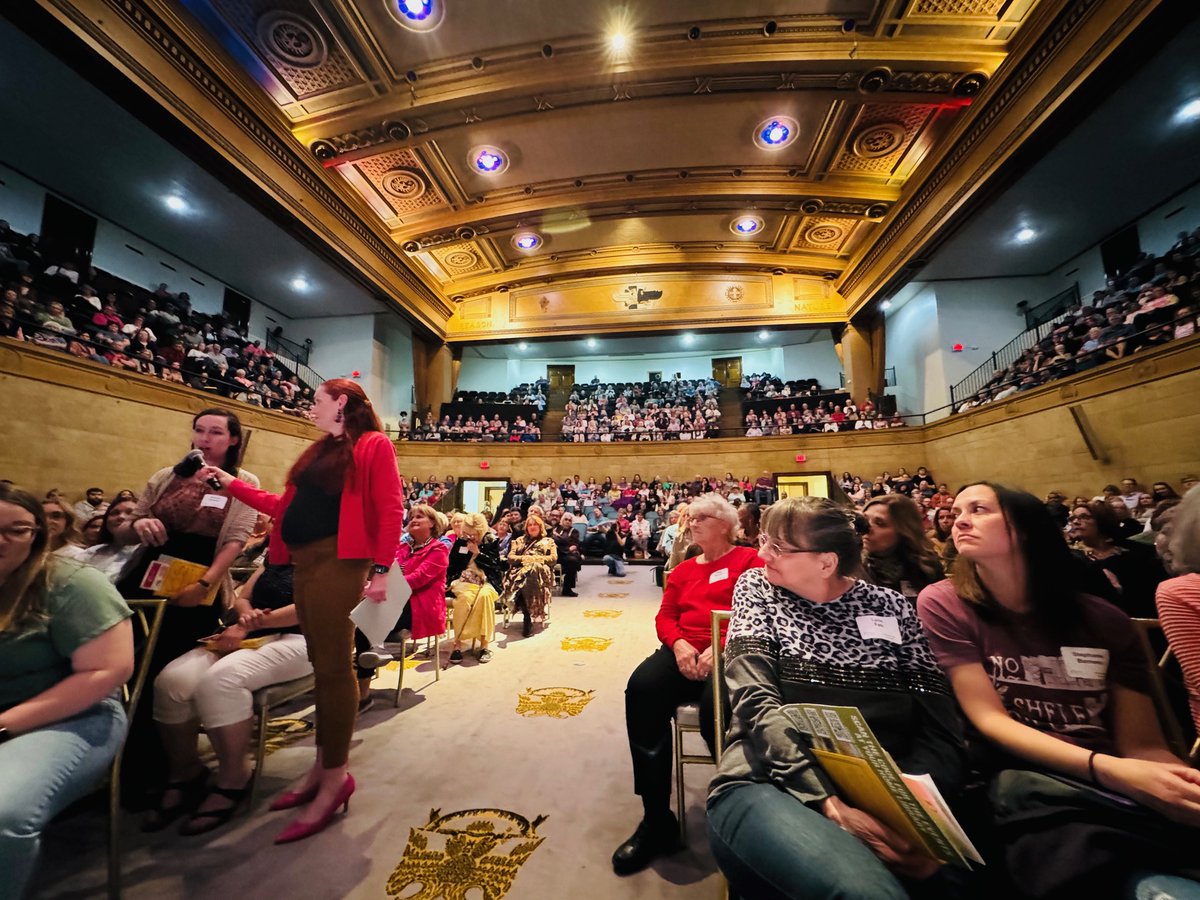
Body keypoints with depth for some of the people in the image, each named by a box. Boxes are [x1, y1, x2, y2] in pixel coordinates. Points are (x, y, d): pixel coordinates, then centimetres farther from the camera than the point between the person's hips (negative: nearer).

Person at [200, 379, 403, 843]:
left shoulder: (373, 445, -5)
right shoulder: (319, 452, 21)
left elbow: (390, 510, -13)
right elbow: (287, 508, 22)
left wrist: (381, 570, -19)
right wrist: (232, 484, 24)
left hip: (338, 562, -8)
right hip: (305, 563, 9)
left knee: (333, 667, -3)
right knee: (322, 666, 14)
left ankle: (335, 777, 9)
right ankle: (323, 766, 26)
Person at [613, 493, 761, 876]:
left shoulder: (749, 560, 7)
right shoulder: (683, 569, 23)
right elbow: (664, 617, 15)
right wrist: (679, 644, -7)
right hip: (685, 650, 5)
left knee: (716, 707, -38)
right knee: (642, 687, -27)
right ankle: (657, 819, -17)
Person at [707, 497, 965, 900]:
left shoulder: (892, 607, 9)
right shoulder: (757, 588, 4)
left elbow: (940, 729, 3)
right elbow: (758, 703, -8)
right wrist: (829, 803, -21)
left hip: (881, 796, 3)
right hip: (770, 787, -3)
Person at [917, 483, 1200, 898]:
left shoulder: (1102, 619, 8)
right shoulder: (944, 603, -3)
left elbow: (1143, 744, 6)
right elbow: (989, 720, -7)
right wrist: (1108, 770, -21)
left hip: (1126, 786, 3)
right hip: (1026, 782, -3)